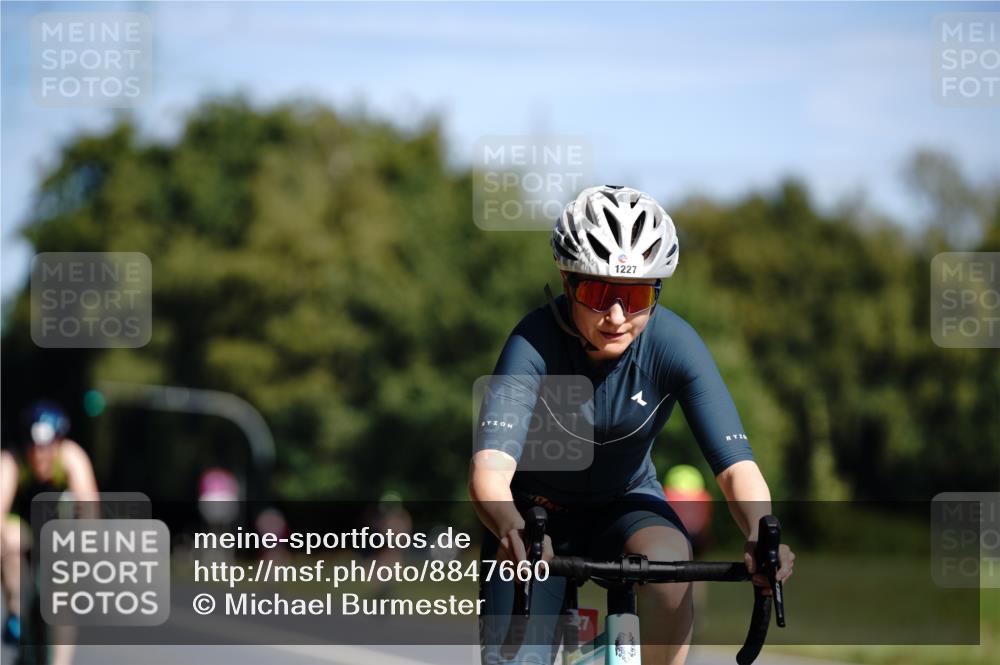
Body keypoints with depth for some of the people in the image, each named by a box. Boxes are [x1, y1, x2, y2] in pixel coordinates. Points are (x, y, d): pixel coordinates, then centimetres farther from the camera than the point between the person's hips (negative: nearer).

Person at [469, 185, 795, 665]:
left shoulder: (674, 345, -24)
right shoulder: (534, 345, -29)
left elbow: (736, 465, -30)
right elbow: (489, 471, -41)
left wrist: (761, 535, -51)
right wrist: (511, 530, -63)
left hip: (625, 505, 1)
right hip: (534, 512, -1)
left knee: (669, 562, -32)